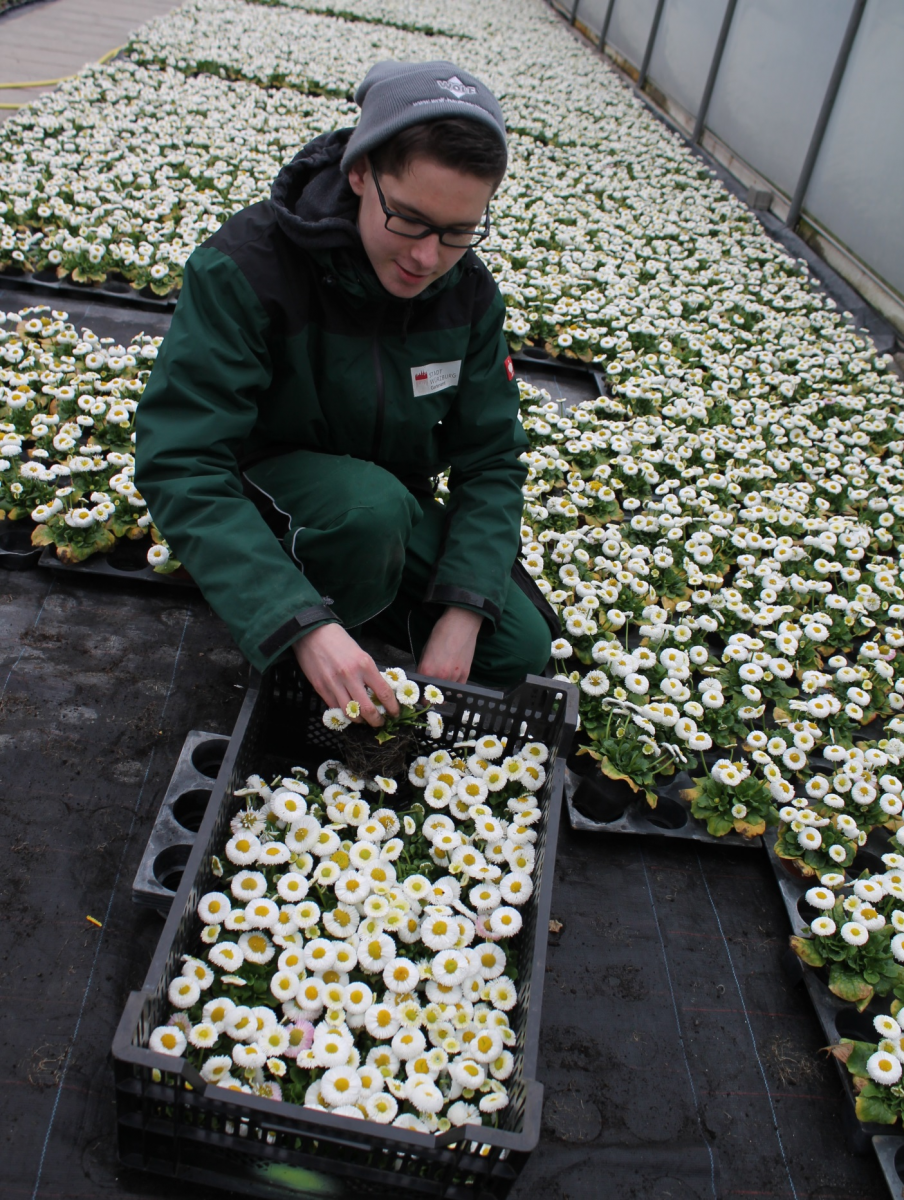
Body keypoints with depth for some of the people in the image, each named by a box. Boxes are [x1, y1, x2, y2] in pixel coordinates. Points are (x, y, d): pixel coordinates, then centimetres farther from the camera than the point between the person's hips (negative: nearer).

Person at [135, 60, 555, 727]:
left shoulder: (469, 293, -11)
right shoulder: (244, 269, -27)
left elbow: (492, 461, -9)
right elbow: (179, 465, -32)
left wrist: (462, 610, -24)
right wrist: (302, 624, -42)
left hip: (394, 505, 5)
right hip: (263, 496, -4)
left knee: (521, 649, -7)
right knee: (369, 504, -37)